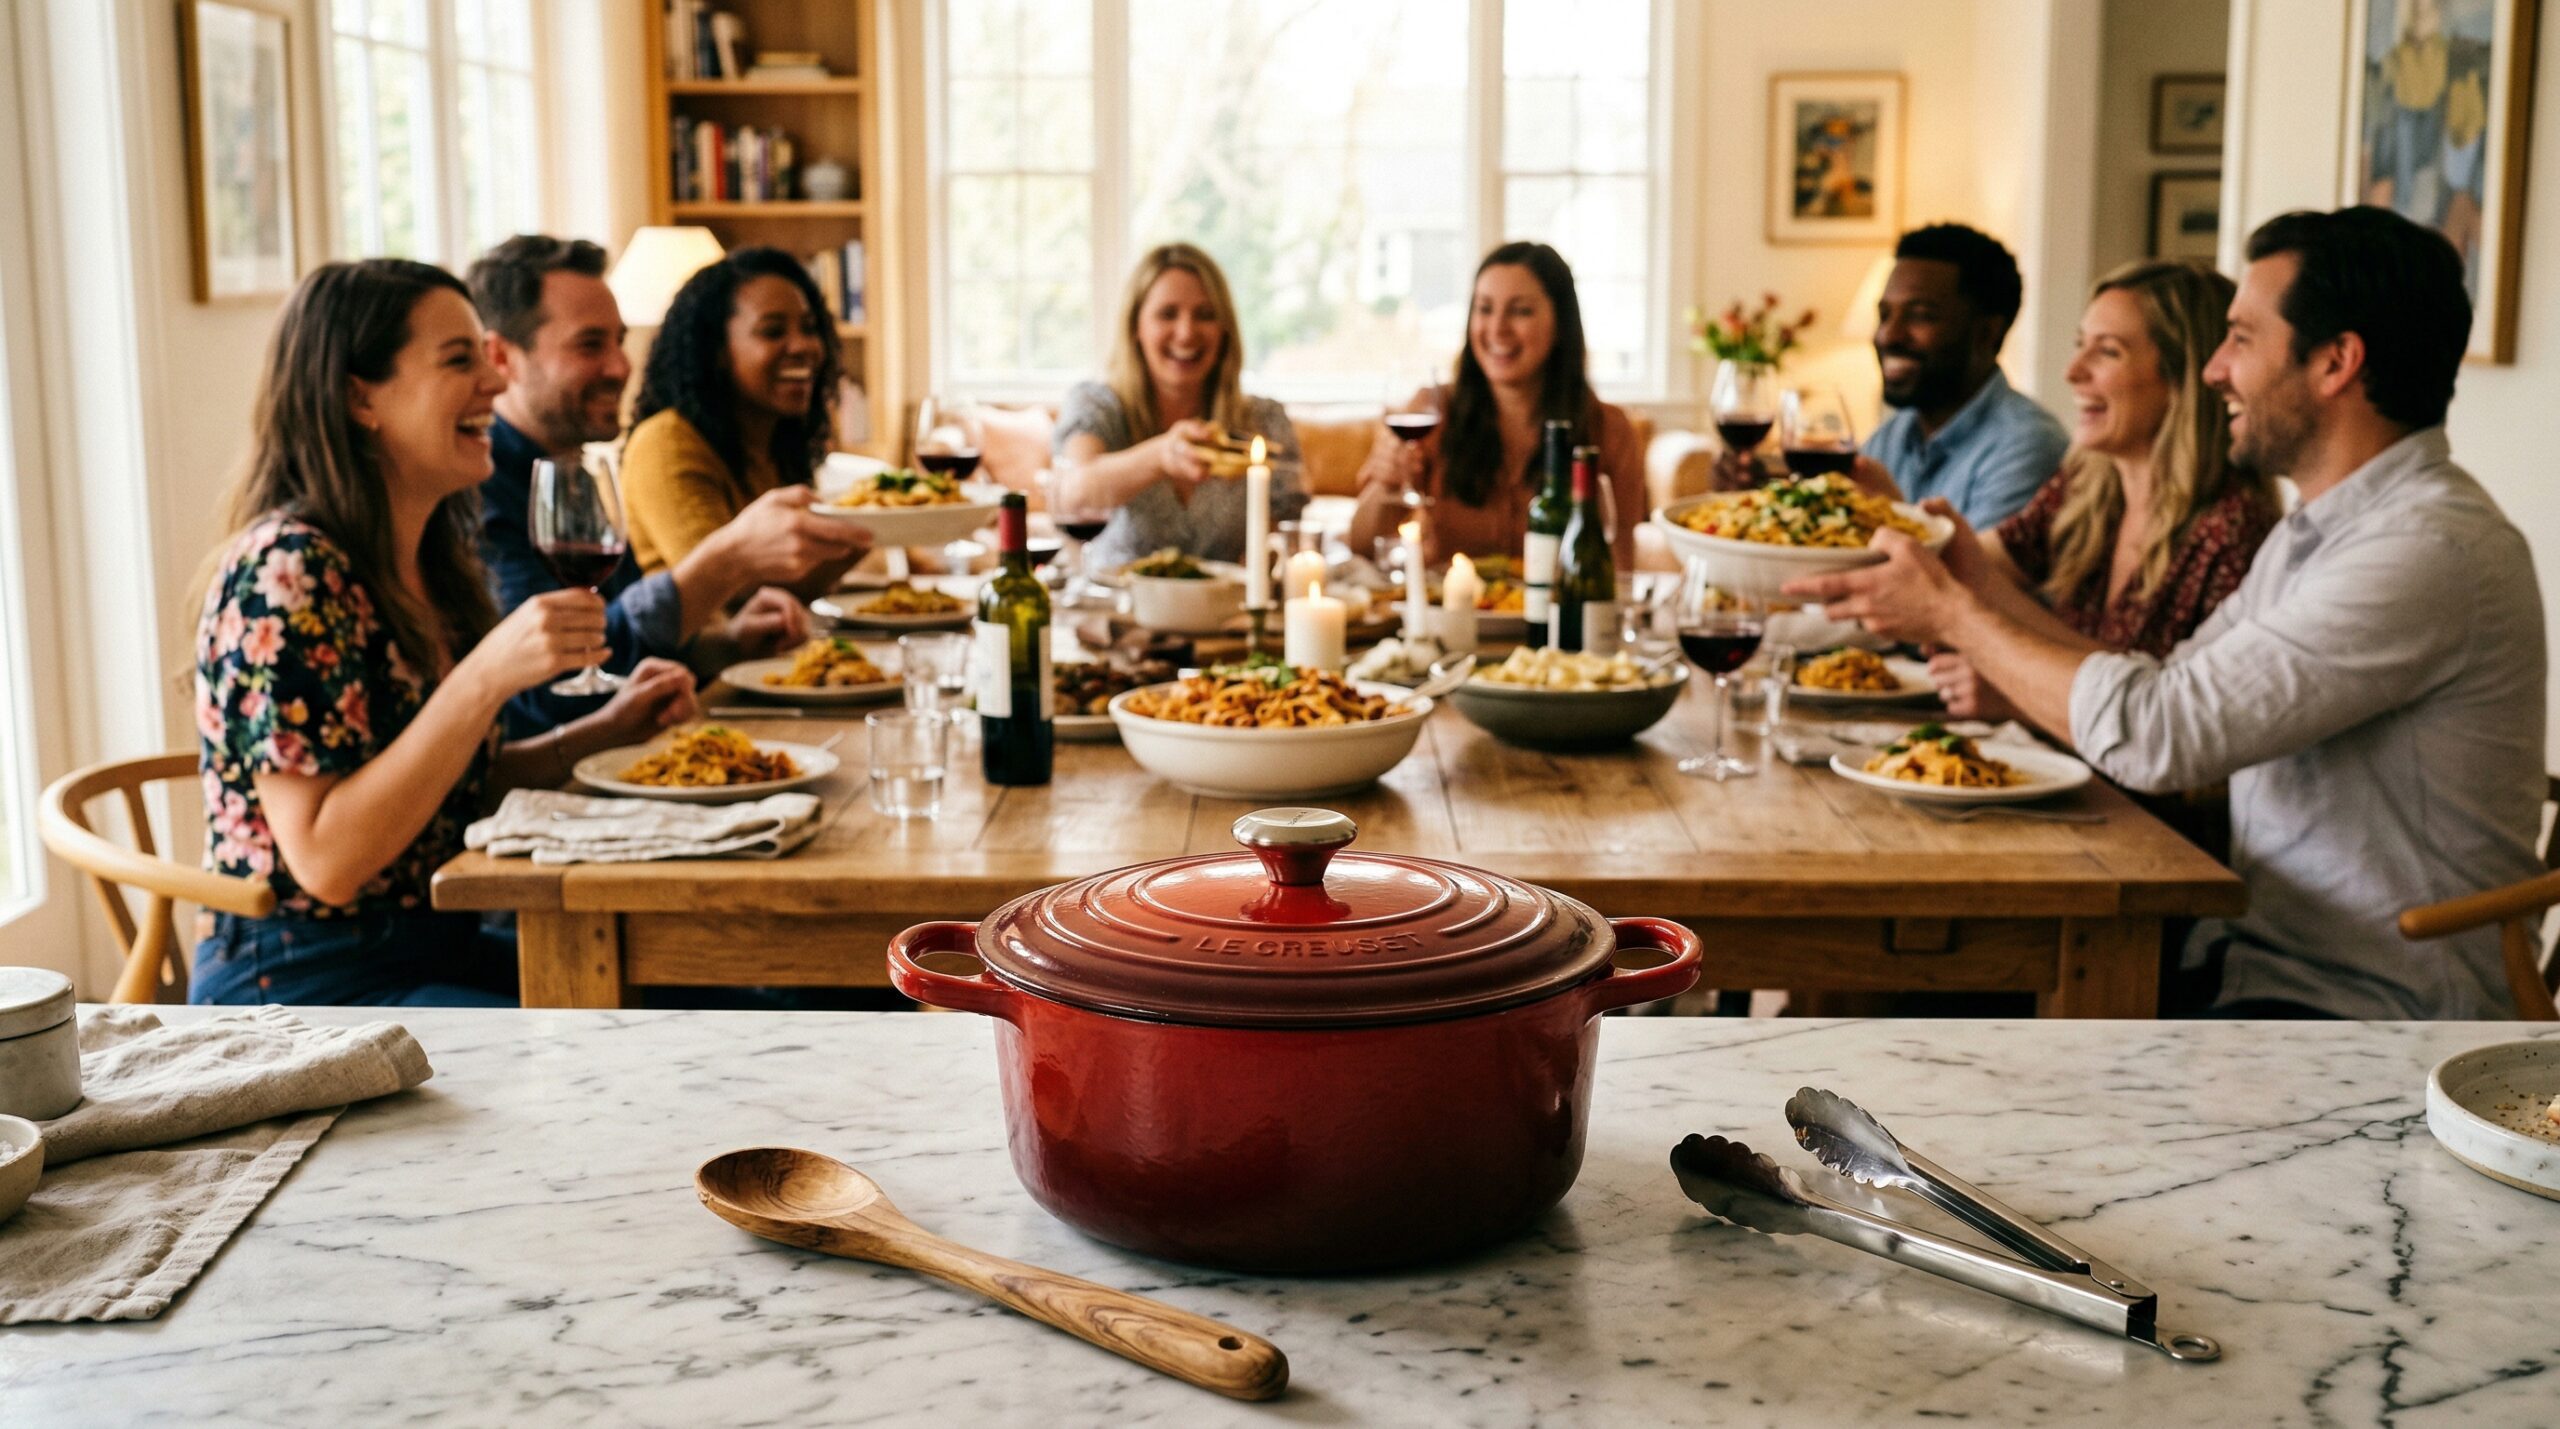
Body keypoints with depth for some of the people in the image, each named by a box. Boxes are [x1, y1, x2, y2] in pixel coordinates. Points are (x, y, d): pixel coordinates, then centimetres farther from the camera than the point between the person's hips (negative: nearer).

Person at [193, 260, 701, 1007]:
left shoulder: (436, 566, 7)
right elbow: (325, 859, -23)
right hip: (298, 986, -8)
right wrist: (487, 677, -29)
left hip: (438, 950, 8)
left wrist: (604, 731, 3)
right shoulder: (286, 571, -18)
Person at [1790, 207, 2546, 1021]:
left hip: (2371, 1014, -9)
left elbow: (2157, 736, -24)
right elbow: (2171, 697, 12)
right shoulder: (2313, 533, 13)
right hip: (2260, 957, 9)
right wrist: (1985, 590, 8)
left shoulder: (2431, 550, -20)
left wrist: (1953, 615, -12)